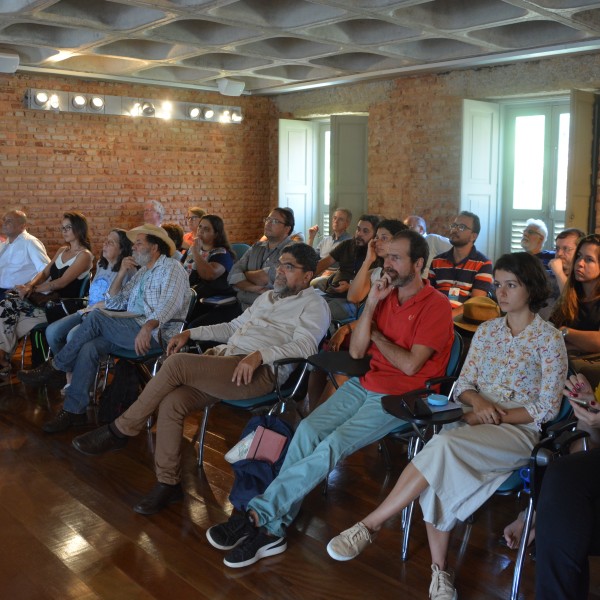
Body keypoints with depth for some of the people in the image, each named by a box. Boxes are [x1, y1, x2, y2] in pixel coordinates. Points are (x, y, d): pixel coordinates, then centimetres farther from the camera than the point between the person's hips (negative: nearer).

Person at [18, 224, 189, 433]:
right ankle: (74, 409, -12)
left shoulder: (171, 268, -1)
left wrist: (148, 326, -39)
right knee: (89, 347, -16)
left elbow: (169, 303, -22)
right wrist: (122, 273, 8)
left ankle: (55, 367, -6)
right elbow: (113, 303, 23)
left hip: (157, 333, -8)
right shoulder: (141, 272, 25)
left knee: (96, 317, -21)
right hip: (135, 329, 8)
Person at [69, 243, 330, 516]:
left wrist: (259, 354, -27)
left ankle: (121, 431, -9)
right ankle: (168, 483, -4)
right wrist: (190, 333, 21)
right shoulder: (267, 296, 29)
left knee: (176, 364, -25)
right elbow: (234, 326, 32)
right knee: (171, 402, -17)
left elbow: (305, 345, -14)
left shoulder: (313, 304, 4)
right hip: (224, 356, 8)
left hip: (258, 372, -8)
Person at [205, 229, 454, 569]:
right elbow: (356, 352, 5)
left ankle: (259, 514, -20)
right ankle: (272, 529, -19)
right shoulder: (386, 295, 12)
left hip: (402, 396, -6)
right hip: (366, 384, 6)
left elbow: (411, 365, -16)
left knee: (335, 444, -25)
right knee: (308, 430, -18)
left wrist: (377, 336, -1)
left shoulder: (436, 306, -7)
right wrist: (372, 304, -4)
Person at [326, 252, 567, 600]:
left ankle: (371, 525, -27)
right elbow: (463, 384, 12)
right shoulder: (487, 330, 13)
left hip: (518, 429, -4)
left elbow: (547, 408, -5)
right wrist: (477, 400, -10)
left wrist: (497, 415, -15)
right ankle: (440, 571, -19)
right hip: (474, 419, 4)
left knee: (444, 444, -34)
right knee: (440, 472, -30)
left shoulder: (549, 338, -1)